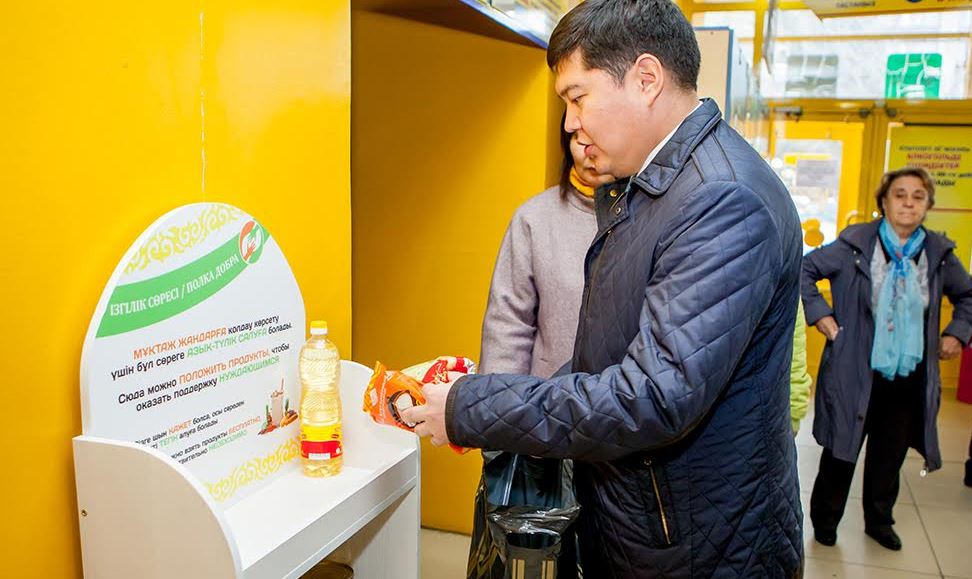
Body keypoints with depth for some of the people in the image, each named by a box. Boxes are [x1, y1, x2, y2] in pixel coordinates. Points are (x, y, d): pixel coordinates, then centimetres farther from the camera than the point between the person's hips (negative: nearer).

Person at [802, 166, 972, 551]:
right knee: (842, 451, 9)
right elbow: (805, 269, -3)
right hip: (856, 372, -3)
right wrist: (819, 314, -9)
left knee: (890, 455, 17)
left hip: (910, 377, 4)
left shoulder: (939, 252, 2)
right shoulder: (855, 244, -9)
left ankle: (879, 521, 37)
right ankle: (824, 520, 28)